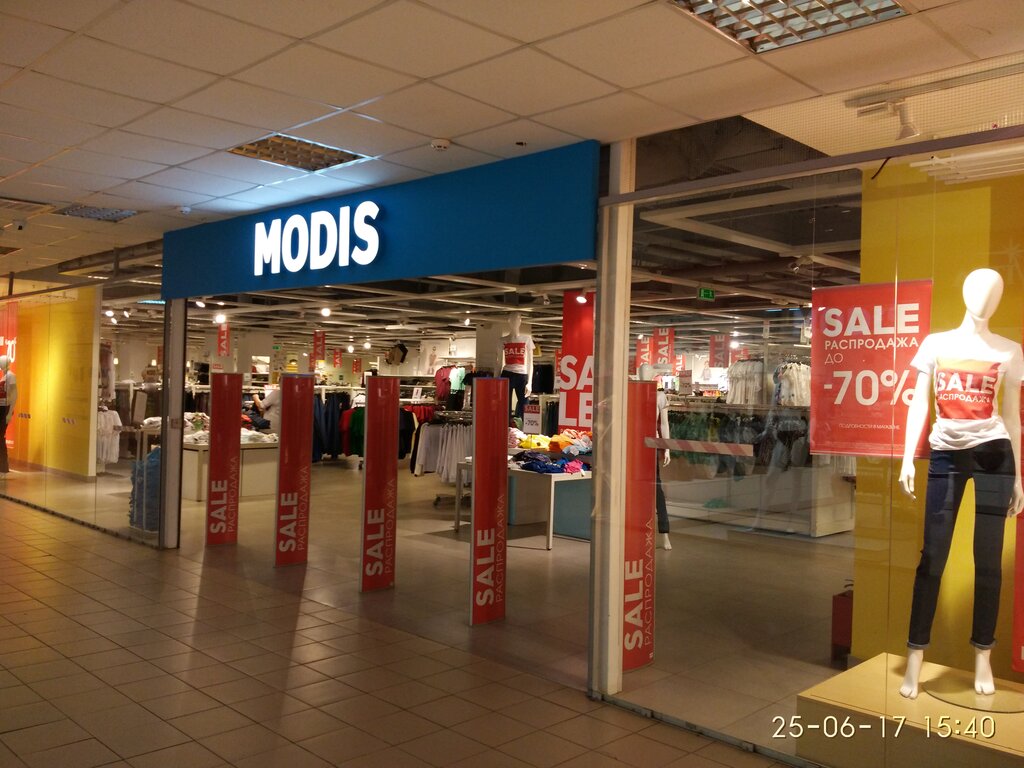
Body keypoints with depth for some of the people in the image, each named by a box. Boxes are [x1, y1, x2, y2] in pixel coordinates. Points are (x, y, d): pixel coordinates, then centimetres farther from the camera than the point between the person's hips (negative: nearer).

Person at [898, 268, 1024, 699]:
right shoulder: (936, 344, 6)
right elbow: (919, 404, 4)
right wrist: (908, 458, -4)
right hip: (946, 454, 0)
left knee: (988, 559, 4)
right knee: (932, 556, -1)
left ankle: (983, 658, 15)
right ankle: (915, 658, 4)